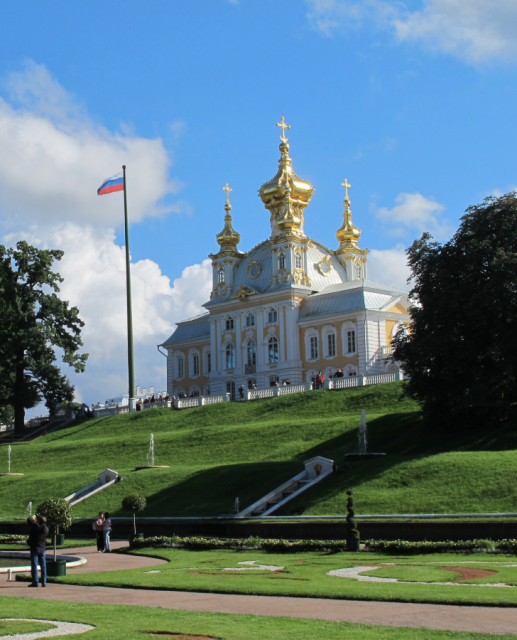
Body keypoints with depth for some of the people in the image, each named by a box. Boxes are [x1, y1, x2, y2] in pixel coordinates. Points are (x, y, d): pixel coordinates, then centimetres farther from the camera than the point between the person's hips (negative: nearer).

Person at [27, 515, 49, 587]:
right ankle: (44, 582, 7)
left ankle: (35, 582, -5)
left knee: (34, 565, -3)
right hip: (42, 548, 6)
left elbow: (29, 520, -11)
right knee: (43, 566, 9)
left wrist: (32, 517, 14)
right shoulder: (46, 529, 7)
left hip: (35, 548, -6)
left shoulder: (36, 526, -13)